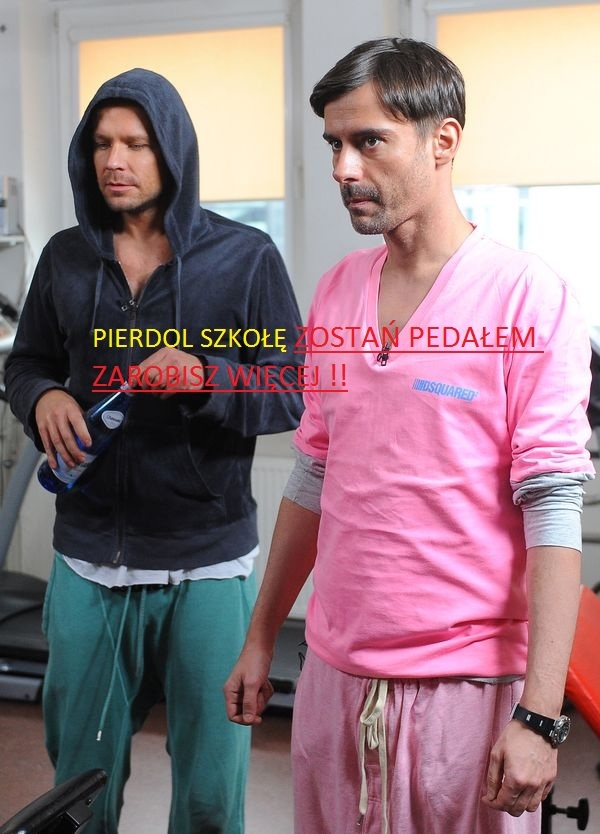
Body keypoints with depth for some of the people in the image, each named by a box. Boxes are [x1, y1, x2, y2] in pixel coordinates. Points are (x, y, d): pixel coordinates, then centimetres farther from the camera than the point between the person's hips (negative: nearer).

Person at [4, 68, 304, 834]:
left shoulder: (244, 257, -5)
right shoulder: (65, 257, 6)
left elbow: (296, 391, -5)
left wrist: (206, 378, -24)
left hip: (207, 559, -3)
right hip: (86, 553, 3)